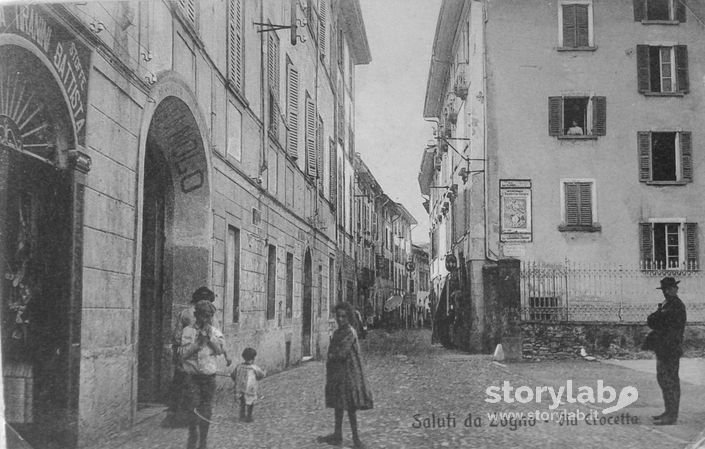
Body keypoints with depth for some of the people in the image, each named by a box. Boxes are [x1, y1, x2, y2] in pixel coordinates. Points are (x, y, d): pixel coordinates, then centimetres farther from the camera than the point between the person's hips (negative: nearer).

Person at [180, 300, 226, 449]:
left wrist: (209, 336, -14)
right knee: (194, 409, -7)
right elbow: (183, 353, -7)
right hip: (192, 376, -2)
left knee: (206, 410, 7)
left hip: (209, 376, 2)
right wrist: (198, 342, -16)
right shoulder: (188, 331, -1)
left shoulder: (214, 331, 7)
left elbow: (220, 350, -5)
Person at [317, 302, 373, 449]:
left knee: (349, 405, -5)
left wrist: (332, 355, -3)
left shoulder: (350, 333, -15)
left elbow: (342, 354, -20)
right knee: (338, 404, 14)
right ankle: (337, 435, 24)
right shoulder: (337, 332, 12)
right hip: (336, 372, 9)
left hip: (348, 372, -9)